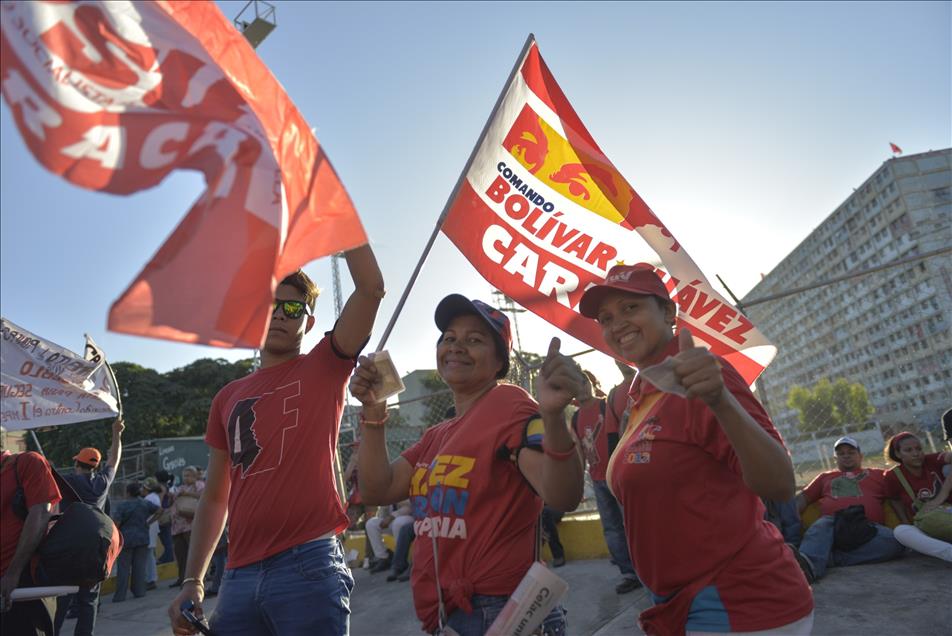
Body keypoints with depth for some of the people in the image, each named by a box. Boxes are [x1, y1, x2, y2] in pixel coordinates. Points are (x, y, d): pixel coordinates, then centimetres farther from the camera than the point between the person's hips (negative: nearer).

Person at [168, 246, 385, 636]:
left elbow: (371, 288, -13)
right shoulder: (228, 398, 14)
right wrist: (192, 582, 10)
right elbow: (215, 499, 16)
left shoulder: (324, 370, 1)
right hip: (239, 575, 5)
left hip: (308, 566, -4)